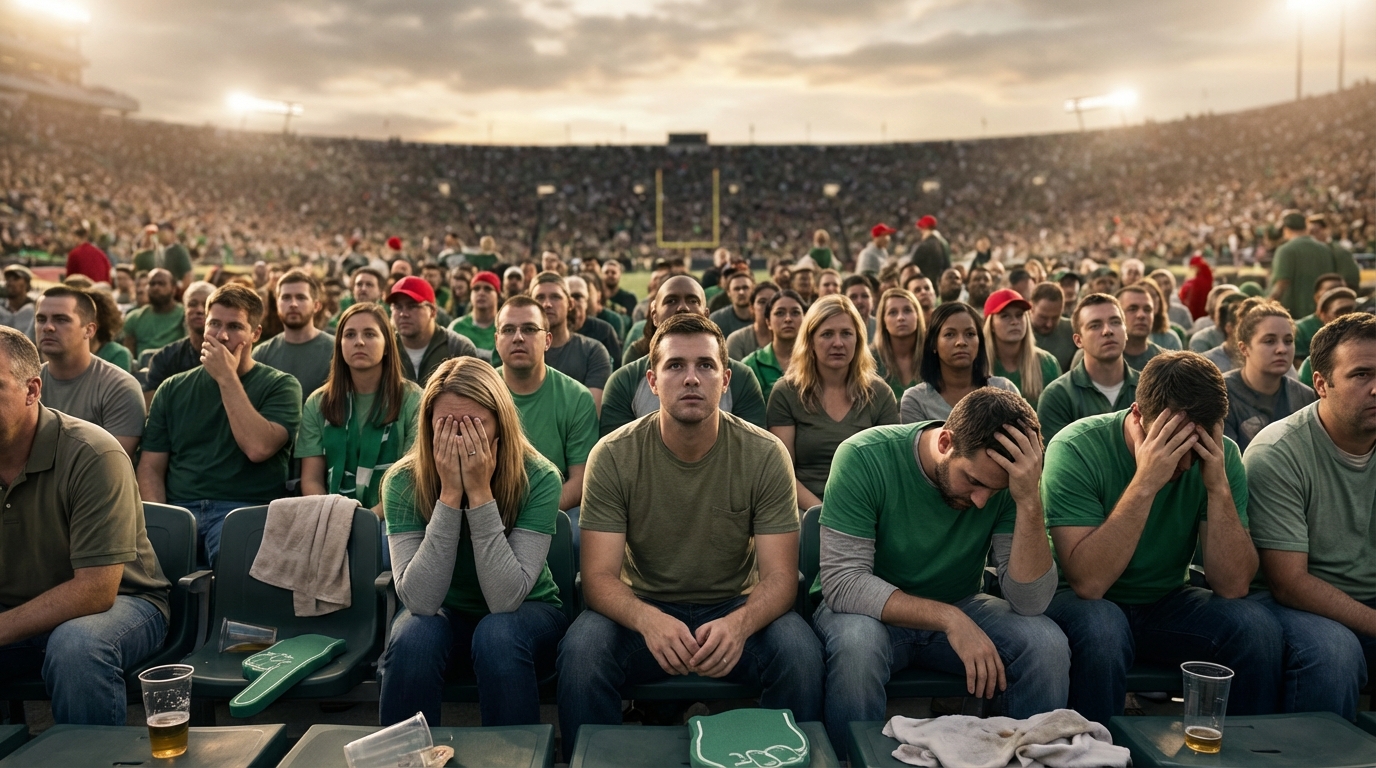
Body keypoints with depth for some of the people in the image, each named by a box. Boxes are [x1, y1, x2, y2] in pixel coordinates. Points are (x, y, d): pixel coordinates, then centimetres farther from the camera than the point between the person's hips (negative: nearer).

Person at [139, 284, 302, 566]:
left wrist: (227, 378, -7)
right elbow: (151, 467, 12)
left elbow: (258, 448, -13)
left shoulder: (281, 385, 5)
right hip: (178, 509, 3)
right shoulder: (173, 389, 17)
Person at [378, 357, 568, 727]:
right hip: (444, 615, 1)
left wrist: (480, 493, -33)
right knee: (412, 638, -30)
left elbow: (506, 599, -28)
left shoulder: (538, 478, -21)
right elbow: (419, 601, -26)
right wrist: (450, 495, -32)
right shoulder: (403, 482, -17)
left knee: (497, 636, -33)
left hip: (528, 614, -1)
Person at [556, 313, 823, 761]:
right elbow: (599, 577, -14)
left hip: (734, 609, 1)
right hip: (643, 608, 0)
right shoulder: (613, 456, -11)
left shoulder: (765, 455, -11)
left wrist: (739, 623, -36)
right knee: (580, 652, -30)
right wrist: (648, 619, -37)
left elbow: (779, 577, -12)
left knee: (800, 653, -28)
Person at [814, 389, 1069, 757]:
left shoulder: (1007, 483, -15)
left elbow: (1030, 602, -19)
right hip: (871, 610, -2)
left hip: (959, 610, 3)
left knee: (1048, 645, -22)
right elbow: (843, 582, -26)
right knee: (857, 643, -35)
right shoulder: (865, 457, -23)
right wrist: (949, 620, -34)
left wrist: (1029, 501, -32)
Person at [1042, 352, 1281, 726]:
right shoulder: (1076, 449, -21)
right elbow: (1088, 583, -29)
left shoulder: (1221, 456, -9)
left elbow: (1233, 586, -13)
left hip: (1167, 603, 4)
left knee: (1256, 627, -21)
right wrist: (1145, 482, -34)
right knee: (1101, 627, -35)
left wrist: (1219, 487, -25)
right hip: (1086, 604, -4)